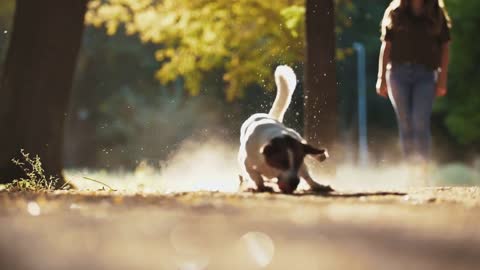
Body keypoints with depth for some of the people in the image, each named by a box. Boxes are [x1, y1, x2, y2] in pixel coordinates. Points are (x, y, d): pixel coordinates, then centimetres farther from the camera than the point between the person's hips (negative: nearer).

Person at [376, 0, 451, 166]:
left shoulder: (437, 14, 9)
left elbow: (444, 48, 8)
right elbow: (386, 46, 8)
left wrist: (442, 80, 1)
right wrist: (381, 78, 3)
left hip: (425, 74, -1)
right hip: (399, 72, 1)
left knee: (420, 122, -14)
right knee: (405, 124, 2)